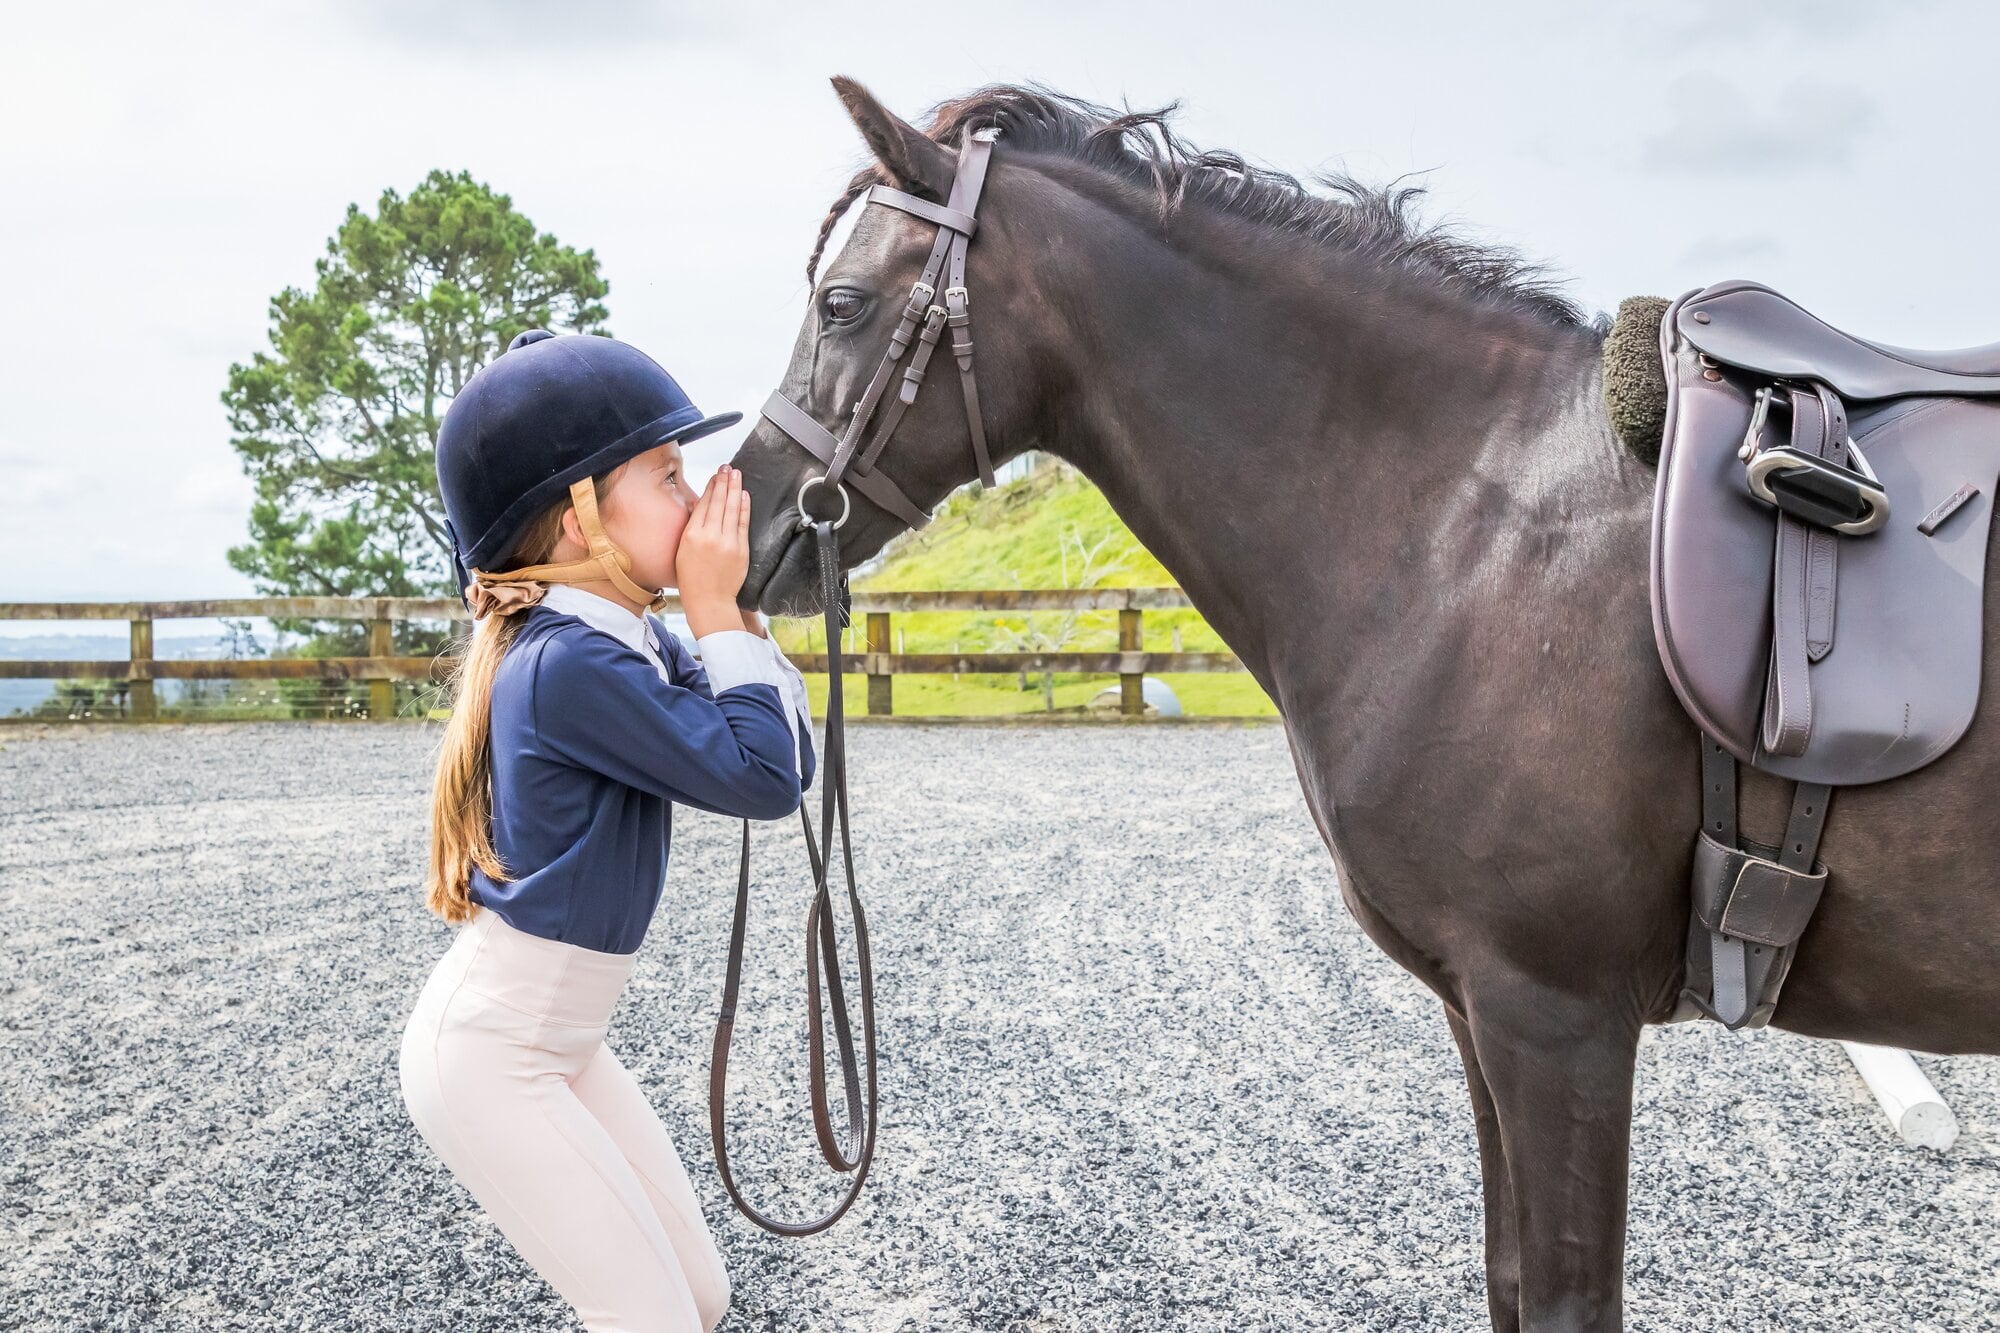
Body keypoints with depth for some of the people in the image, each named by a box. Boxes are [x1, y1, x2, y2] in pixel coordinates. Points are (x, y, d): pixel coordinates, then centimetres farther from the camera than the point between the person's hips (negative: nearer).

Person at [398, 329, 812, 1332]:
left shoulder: (627, 642, 4)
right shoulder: (571, 665, -25)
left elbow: (788, 757, 2)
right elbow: (761, 777, -24)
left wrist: (727, 609, -5)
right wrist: (716, 610, -17)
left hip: (559, 1046, 9)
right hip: (485, 1057, -9)